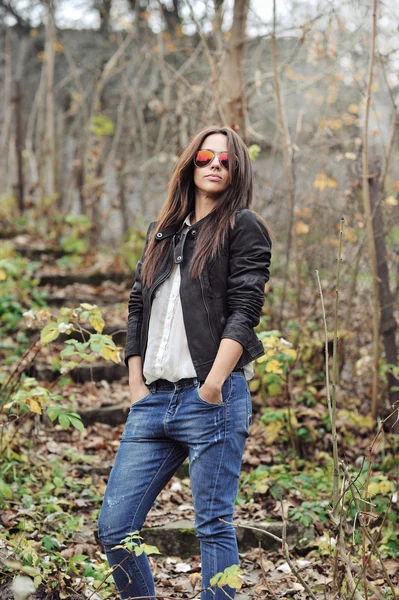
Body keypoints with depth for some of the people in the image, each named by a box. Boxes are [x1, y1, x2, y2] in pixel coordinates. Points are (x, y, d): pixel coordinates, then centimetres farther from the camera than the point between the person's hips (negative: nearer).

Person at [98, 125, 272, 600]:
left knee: (213, 525, -2)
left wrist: (212, 387, -16)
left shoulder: (243, 227, 3)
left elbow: (244, 313, -7)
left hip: (212, 400, -6)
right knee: (113, 527, 3)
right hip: (154, 400, 6)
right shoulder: (163, 232, 21)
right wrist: (137, 388, 7)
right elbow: (137, 309, 18)